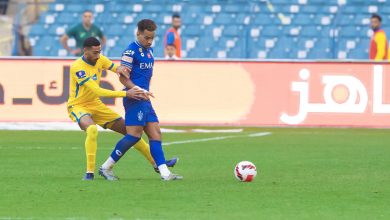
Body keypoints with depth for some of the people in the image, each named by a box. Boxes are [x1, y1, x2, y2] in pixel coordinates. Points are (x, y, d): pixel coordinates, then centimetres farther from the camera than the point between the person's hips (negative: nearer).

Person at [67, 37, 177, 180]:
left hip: (95, 104, 7)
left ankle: (156, 163, 19)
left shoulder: (100, 60, -4)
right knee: (92, 129, -39)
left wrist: (120, 68, -20)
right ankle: (89, 172, -30)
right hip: (78, 106, -7)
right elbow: (97, 91, -32)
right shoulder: (77, 67, -26)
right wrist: (125, 94, -36)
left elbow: (118, 69, 8)